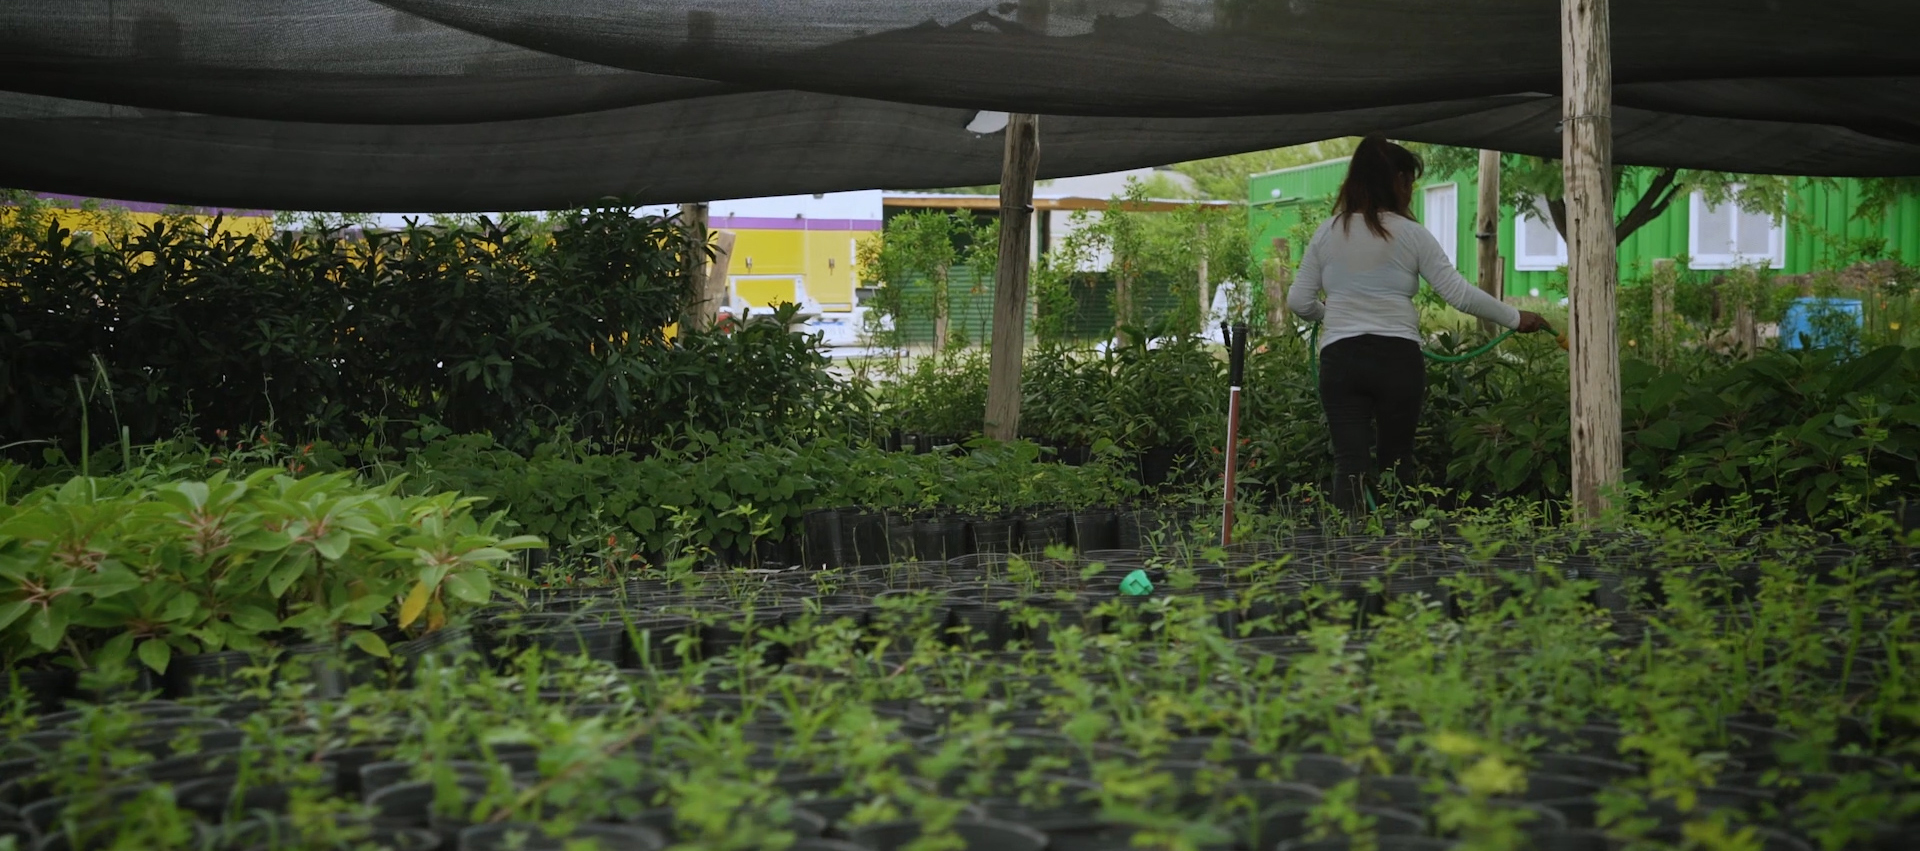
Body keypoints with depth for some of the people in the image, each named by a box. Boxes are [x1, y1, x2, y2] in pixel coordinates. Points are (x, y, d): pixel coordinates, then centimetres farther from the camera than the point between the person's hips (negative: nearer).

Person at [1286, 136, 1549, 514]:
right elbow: (1460, 294, -2)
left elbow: (1299, 302, 8)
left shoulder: (1327, 233, 6)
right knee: (1397, 460, 13)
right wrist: (1515, 318, 9)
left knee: (1349, 461, -2)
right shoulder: (1410, 234, -1)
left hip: (1340, 358, 1)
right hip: (1398, 358, -1)